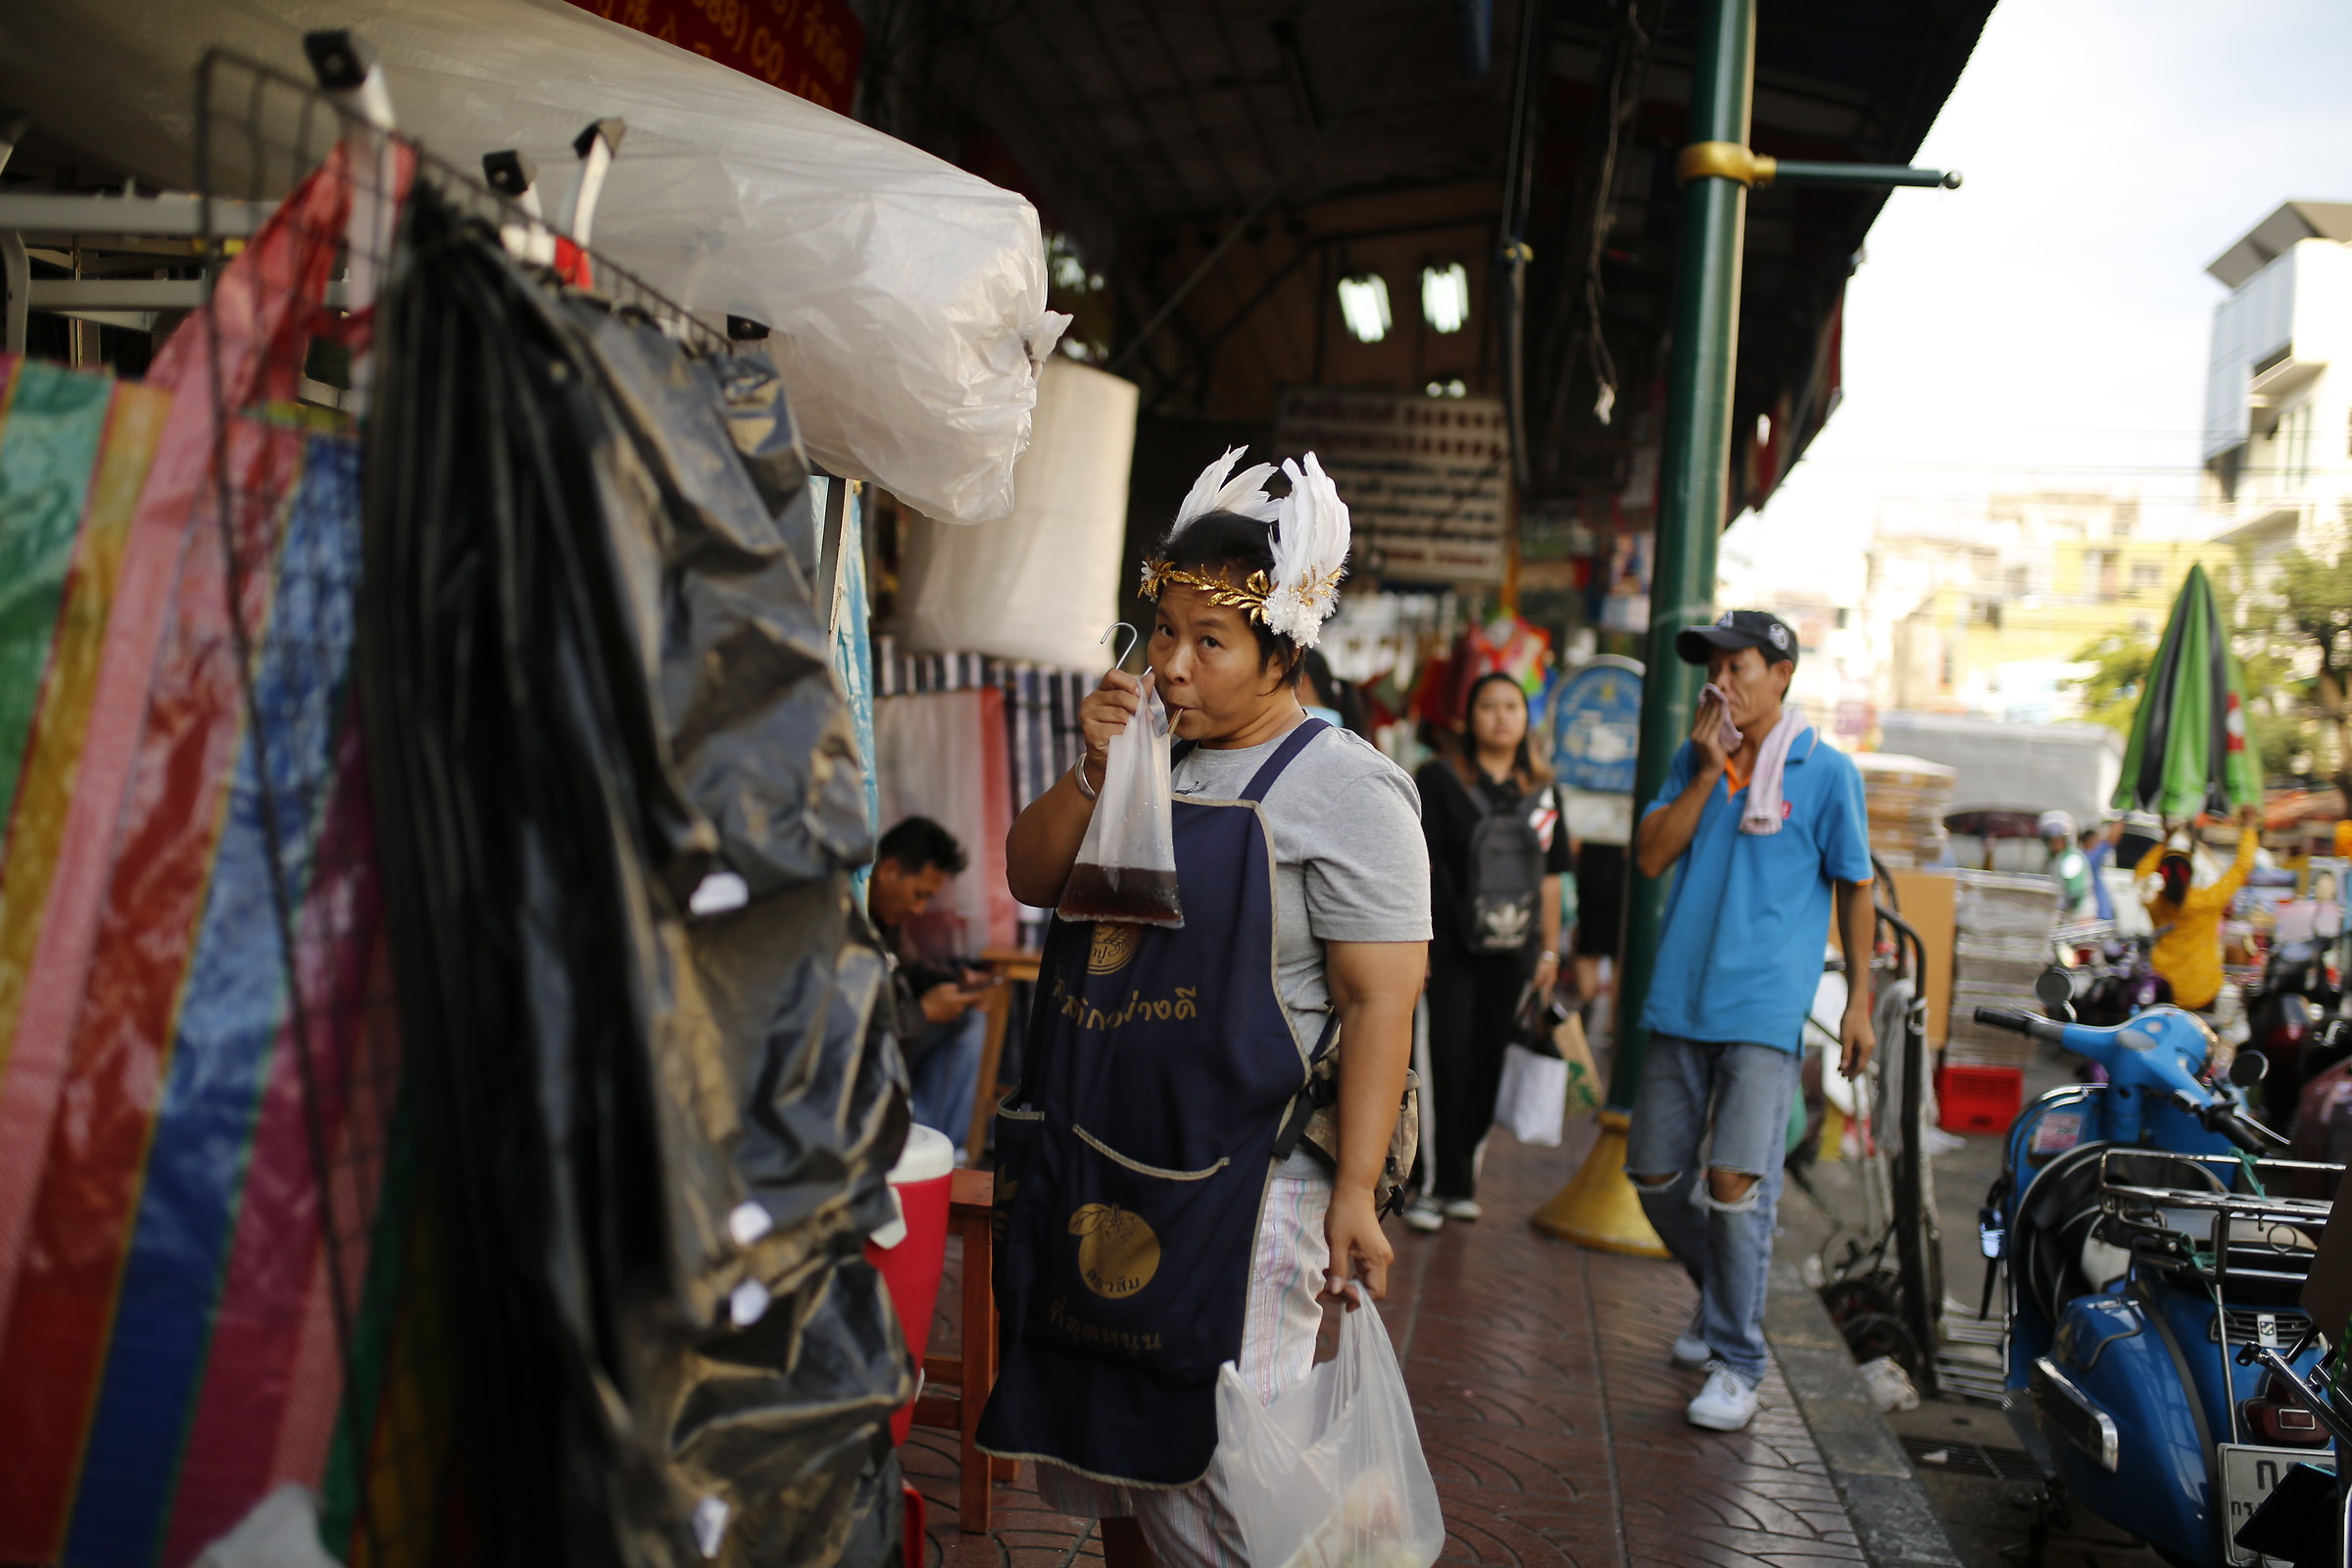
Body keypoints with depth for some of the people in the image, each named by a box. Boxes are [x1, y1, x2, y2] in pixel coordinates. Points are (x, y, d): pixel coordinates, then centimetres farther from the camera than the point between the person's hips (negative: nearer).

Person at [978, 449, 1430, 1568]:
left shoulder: (1345, 786, -10)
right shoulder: (1151, 754, 11)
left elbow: (1379, 1002, -14)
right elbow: (1031, 879, 11)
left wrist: (1357, 1192, -19)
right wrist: (1093, 772, -6)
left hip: (1234, 1177, -6)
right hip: (1092, 1160, 7)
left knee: (1207, 1474, 1)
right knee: (1104, 1450, 18)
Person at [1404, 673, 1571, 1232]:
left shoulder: (1542, 791, 11)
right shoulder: (1439, 780, 0)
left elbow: (1550, 876, 14)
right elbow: (1420, 864, -4)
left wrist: (1550, 949, 12)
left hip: (1509, 951, 4)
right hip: (1450, 945, -4)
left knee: (1487, 1065, 8)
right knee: (1448, 1060, -8)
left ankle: (1460, 1178, 21)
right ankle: (1445, 1183, -1)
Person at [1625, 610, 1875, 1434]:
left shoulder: (1826, 771, -1)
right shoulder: (1693, 761, 11)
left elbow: (1854, 889, 4)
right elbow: (1650, 856, 1)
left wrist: (1859, 1001, 2)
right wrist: (1706, 775, -9)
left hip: (1763, 1008, -5)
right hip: (1679, 1001, 5)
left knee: (1734, 1183, -13)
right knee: (1655, 1177, 10)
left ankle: (1737, 1362, 3)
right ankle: (1723, 1297, 36)